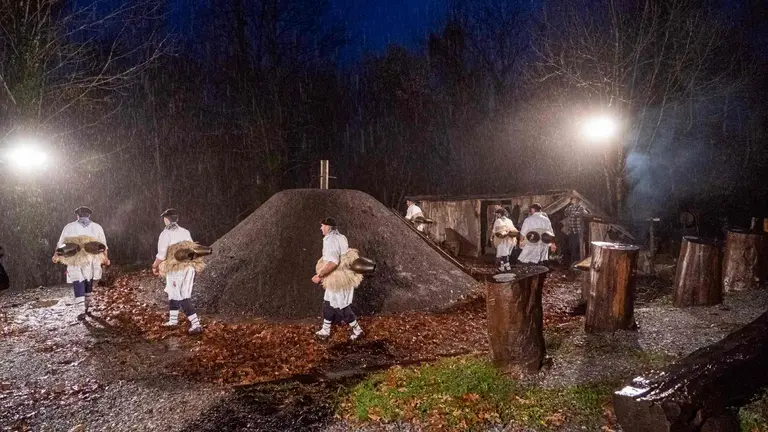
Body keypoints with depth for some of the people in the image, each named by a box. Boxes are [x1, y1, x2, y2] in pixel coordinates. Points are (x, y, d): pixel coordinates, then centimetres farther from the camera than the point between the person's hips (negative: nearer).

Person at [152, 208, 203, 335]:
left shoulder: (166, 234, -8)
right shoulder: (185, 232, 12)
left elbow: (161, 255, -12)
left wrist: (155, 266, 4)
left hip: (175, 270, -7)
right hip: (189, 268, 7)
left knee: (182, 298, -4)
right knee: (173, 293, 23)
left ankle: (196, 325, -10)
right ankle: (173, 320, 33)